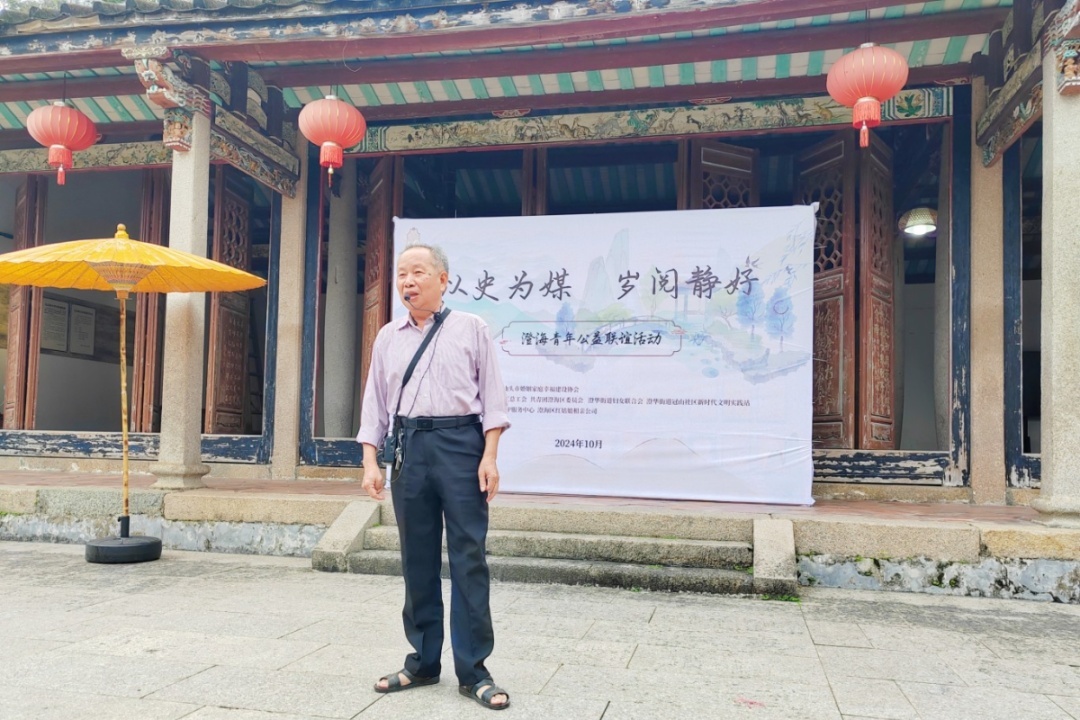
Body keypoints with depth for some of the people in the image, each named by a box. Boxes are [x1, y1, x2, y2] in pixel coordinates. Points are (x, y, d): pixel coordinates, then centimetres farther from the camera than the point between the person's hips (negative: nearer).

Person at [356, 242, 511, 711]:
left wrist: (489, 457, -8)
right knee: (417, 558, 9)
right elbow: (375, 403, 15)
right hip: (409, 445, 4)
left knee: (468, 556, -3)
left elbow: (492, 396, 1)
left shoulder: (470, 329, 5)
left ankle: (472, 670, 6)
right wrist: (370, 462, 5)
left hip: (460, 443, -3)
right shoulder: (388, 338, 15)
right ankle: (423, 662, 21)